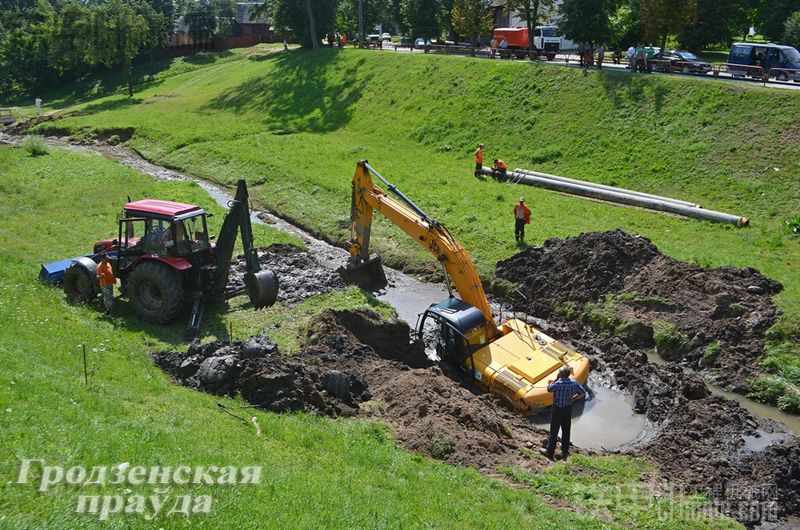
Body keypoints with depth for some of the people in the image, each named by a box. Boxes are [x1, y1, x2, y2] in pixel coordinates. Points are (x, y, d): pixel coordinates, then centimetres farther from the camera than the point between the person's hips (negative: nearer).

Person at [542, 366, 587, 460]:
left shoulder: (558, 384, -28)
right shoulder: (574, 383, -9)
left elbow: (549, 389, -9)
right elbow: (583, 392, 4)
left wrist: (555, 379, -8)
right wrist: (573, 398, 6)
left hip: (557, 409, -5)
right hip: (568, 408, 5)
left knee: (554, 431, 9)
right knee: (566, 431, 17)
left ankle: (550, 453, 20)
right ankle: (565, 453, 28)